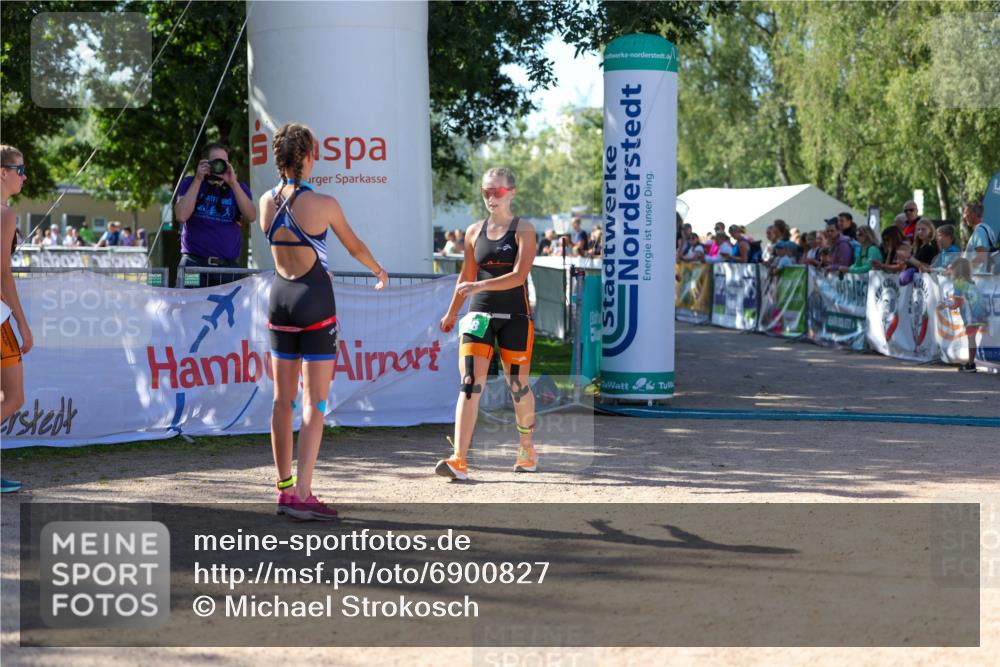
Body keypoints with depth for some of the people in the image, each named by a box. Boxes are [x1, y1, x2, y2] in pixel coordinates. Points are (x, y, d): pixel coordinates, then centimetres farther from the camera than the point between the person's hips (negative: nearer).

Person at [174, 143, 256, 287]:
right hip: (194, 263, -1)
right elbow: (181, 216, -7)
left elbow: (251, 217, -5)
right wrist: (198, 180, -6)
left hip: (228, 266, 1)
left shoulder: (239, 188, 13)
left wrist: (233, 183, -9)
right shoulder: (190, 183, 11)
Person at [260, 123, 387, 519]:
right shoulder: (323, 204, -12)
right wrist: (379, 272, 26)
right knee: (314, 402, -4)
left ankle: (285, 487, 17)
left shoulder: (267, 202, 2)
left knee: (283, 400, 12)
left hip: (280, 296, 5)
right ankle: (302, 494, -10)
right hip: (315, 301, -5)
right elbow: (355, 247, 4)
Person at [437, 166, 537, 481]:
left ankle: (527, 450, 30)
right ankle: (459, 460, -18)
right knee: (470, 383, -11)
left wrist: (480, 286, -27)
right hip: (479, 314, 3)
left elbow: (519, 275, -16)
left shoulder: (523, 230, -3)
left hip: (515, 316, -3)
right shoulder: (474, 232, 9)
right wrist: (451, 313, 27)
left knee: (518, 385, 8)